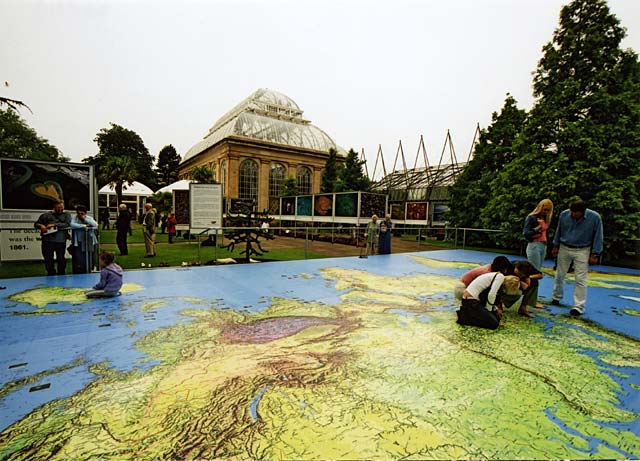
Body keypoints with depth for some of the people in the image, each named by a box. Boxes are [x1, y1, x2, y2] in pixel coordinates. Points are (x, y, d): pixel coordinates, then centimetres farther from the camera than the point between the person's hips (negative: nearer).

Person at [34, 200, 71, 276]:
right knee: (48, 259, 5)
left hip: (61, 241, -1)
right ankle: (51, 274, 16)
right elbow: (36, 224, 18)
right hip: (48, 241, 2)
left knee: (61, 259, 2)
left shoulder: (66, 215, 10)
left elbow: (67, 225, -6)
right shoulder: (46, 215, 13)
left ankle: (61, 275, 14)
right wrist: (41, 226, -4)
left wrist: (54, 225, -13)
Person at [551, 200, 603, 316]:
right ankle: (556, 297, 31)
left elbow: (598, 236, -6)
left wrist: (594, 254, -7)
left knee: (580, 279, -4)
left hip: (582, 251, -2)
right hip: (564, 248, 2)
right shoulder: (564, 214, -10)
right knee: (559, 275, 12)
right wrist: (556, 246, 10)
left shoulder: (595, 217, -14)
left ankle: (579, 306, 2)